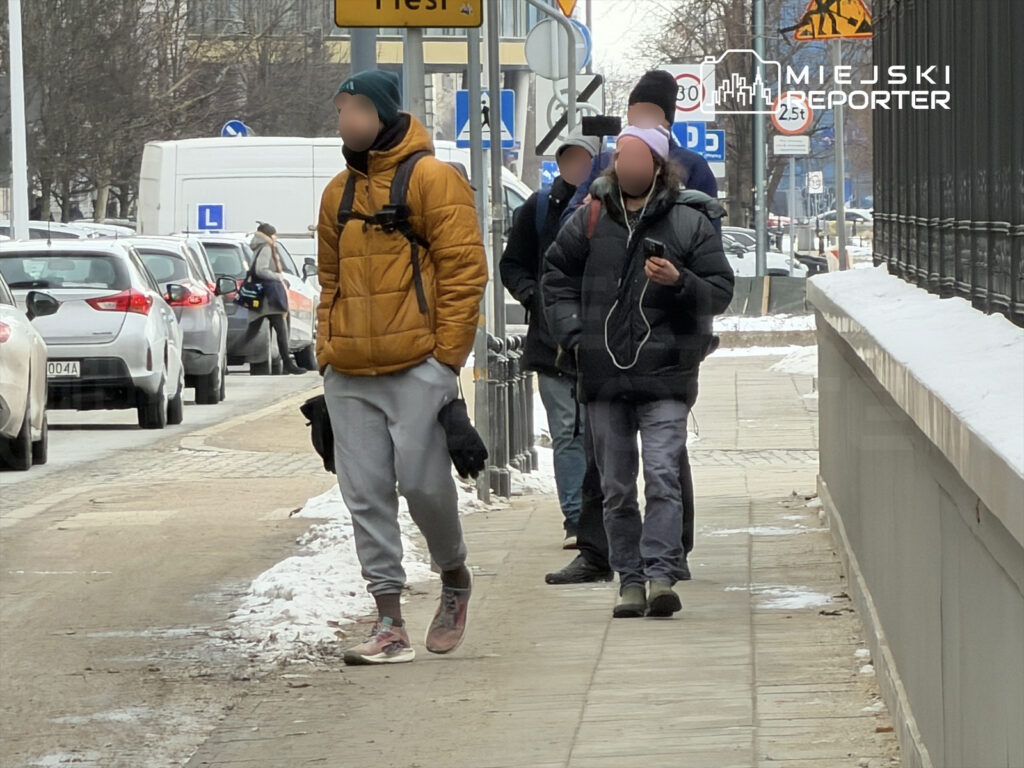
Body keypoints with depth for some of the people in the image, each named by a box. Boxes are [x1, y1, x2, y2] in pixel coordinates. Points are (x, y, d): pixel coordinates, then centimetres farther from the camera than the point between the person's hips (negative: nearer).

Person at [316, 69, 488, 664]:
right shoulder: (340, 192, 16)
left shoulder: (432, 179, -4)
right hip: (349, 373, 6)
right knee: (367, 496, 2)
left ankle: (456, 579, 21)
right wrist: (327, 355, 14)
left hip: (416, 367, -6)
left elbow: (464, 270, -7)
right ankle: (391, 626, 5)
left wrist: (447, 355, -11)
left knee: (423, 481, -7)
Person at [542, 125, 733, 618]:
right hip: (603, 374, 3)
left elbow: (720, 292, 2)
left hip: (665, 375, -3)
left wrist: (679, 282, -17)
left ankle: (661, 574, -15)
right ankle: (630, 581, 13)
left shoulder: (690, 222, 2)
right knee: (616, 488, 6)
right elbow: (557, 276, 20)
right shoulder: (590, 220, 9)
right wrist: (571, 332, 7)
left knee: (662, 476, -15)